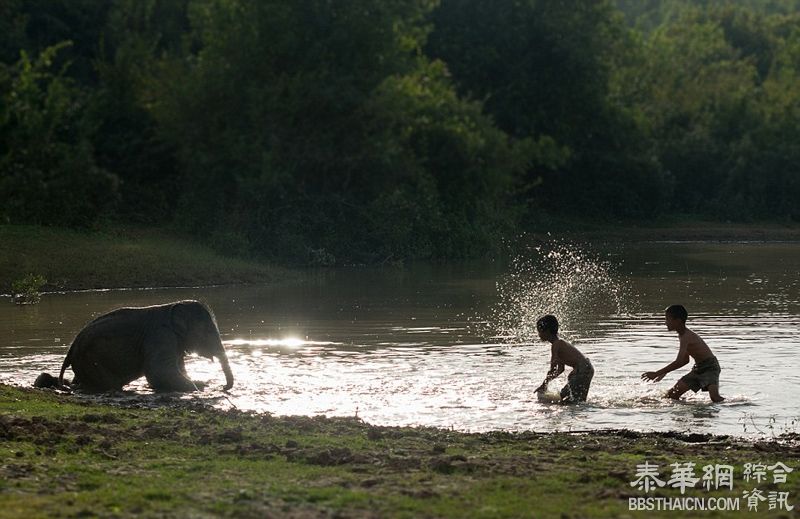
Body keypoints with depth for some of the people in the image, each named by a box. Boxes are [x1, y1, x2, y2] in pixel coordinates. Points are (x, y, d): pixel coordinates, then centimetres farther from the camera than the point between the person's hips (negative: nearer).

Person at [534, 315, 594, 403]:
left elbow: (552, 370, -15)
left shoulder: (556, 345, -13)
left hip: (583, 370, -10)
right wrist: (545, 383, 17)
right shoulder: (559, 343, 17)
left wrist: (544, 385, -5)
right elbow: (560, 369, 22)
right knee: (563, 396, 14)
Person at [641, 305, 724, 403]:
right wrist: (664, 372, 16)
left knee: (714, 397, -30)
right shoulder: (682, 336, 7)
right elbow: (685, 360, 19)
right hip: (698, 368, 10)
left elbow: (678, 362, -32)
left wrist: (657, 373, -30)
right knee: (671, 395, 3)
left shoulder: (686, 337, -23)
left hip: (710, 367, -10)